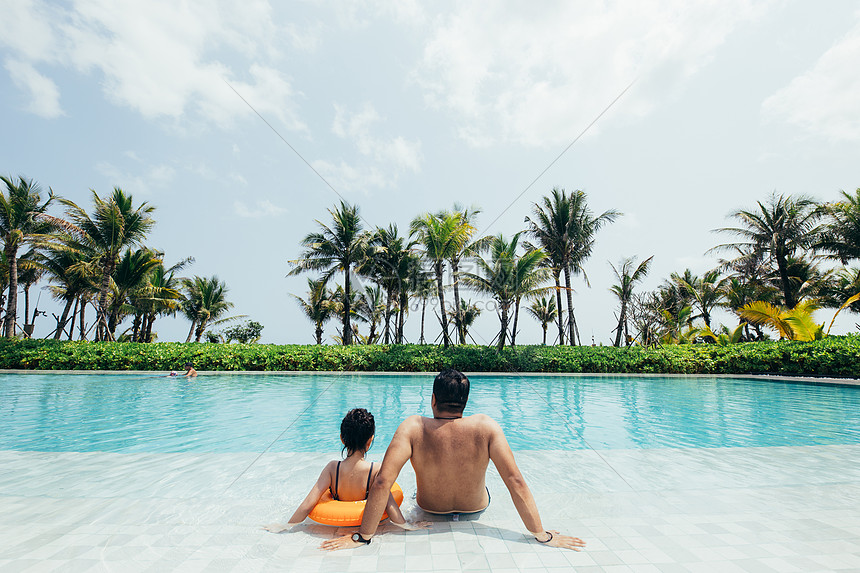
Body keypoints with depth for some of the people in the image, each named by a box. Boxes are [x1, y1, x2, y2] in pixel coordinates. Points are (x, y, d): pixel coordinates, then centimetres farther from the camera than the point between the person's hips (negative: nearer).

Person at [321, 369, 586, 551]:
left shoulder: (413, 428, -31)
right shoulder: (487, 427, -29)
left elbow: (382, 482, -33)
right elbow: (515, 481, -29)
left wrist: (363, 537, -21)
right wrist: (542, 535, -18)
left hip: (429, 511, 0)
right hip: (476, 509, 1)